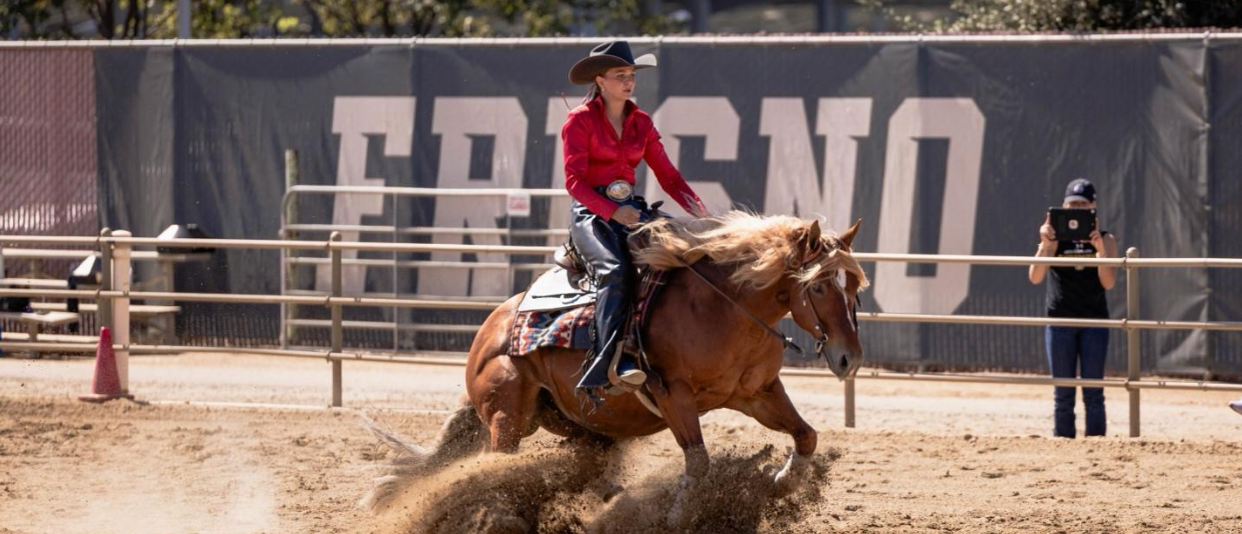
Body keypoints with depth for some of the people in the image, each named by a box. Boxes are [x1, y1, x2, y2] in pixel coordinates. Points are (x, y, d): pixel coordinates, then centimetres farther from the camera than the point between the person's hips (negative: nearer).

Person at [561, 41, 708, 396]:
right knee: (615, 270, -34)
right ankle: (609, 364, -41)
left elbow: (668, 175, 14)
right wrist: (613, 211, -25)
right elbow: (574, 180, -10)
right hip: (591, 212, -6)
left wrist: (698, 211, -2)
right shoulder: (580, 121, -1)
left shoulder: (641, 123, 16)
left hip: (631, 210, 6)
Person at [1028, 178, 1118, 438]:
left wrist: (1100, 247, -20)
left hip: (1094, 321, 0)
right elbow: (1035, 277, -9)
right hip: (1060, 320, 0)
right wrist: (1045, 245, -22)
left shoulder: (1106, 239, 3)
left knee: (1093, 392, -4)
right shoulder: (1055, 238, 2)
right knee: (1063, 394, 2)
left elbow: (1108, 282, -8)